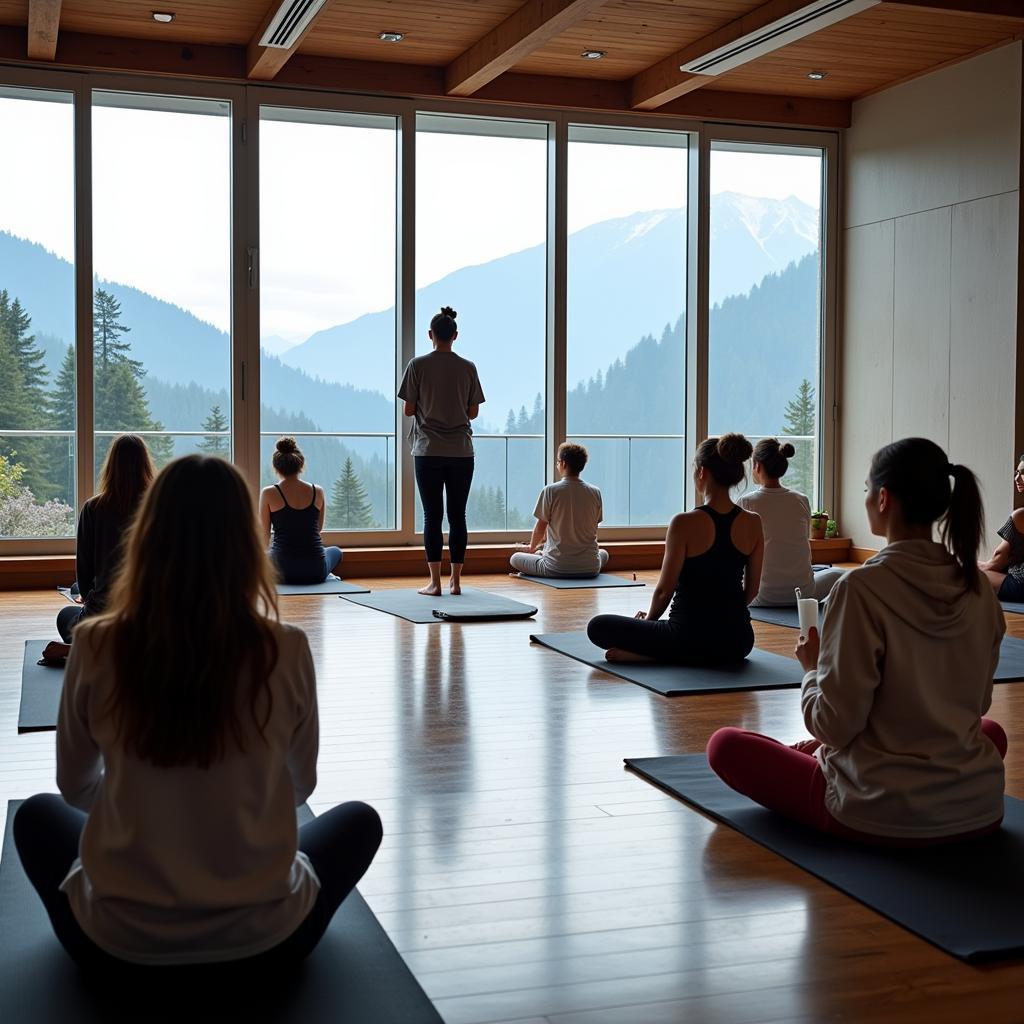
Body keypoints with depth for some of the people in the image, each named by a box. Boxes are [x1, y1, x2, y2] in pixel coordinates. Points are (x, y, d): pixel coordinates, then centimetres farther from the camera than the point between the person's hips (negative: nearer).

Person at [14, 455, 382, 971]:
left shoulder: (96, 646, -12)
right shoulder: (287, 651, -13)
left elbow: (76, 788, 4)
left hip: (121, 937, 1)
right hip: (262, 933, 0)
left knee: (37, 815, 31)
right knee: (359, 820, 28)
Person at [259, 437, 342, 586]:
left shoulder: (269, 494, -6)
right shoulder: (318, 492, 1)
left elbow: (265, 534, 7)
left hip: (283, 570, -2)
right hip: (316, 569, 2)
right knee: (336, 551, 37)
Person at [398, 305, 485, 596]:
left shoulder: (418, 365, -3)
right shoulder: (468, 368, 2)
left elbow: (409, 410, -2)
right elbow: (473, 412, 6)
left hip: (428, 451, -1)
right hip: (462, 452, 2)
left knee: (432, 516, 1)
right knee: (457, 516, 6)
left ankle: (435, 582, -1)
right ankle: (456, 581, 8)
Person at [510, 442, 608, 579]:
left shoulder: (550, 491, -10)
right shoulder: (595, 492, 0)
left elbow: (540, 527, -1)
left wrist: (532, 547, 23)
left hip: (557, 568, -1)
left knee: (515, 557, 22)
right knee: (603, 553, 37)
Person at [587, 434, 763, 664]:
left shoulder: (685, 524, -16)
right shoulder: (752, 523, -2)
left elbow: (664, 590, -9)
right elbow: (752, 590, 7)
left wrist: (648, 618, 12)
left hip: (691, 640, -5)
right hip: (738, 642, 5)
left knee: (598, 626, 12)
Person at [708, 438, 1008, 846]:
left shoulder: (863, 589, -19)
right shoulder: (979, 591, -1)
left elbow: (834, 724, -18)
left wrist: (813, 667, 2)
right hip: (978, 812, 4)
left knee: (725, 745, 11)